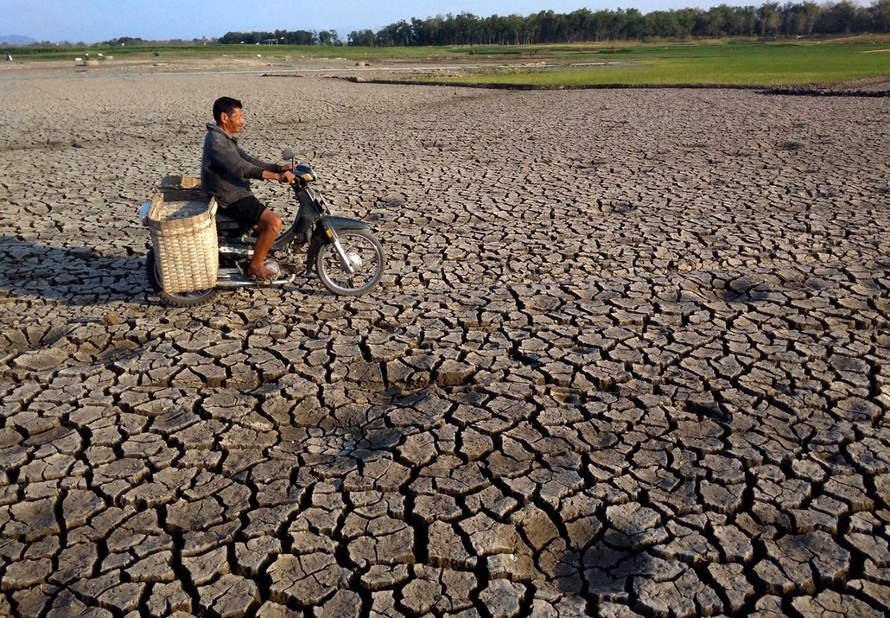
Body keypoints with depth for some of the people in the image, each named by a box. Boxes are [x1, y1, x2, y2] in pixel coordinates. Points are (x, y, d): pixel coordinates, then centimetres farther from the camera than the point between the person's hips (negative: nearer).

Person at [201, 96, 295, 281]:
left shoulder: (224, 138, 13)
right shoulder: (216, 141, -21)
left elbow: (247, 160, 13)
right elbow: (242, 168, -30)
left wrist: (279, 168, 2)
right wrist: (278, 176, -34)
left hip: (234, 194, 11)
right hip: (230, 199, -11)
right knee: (274, 223, -19)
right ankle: (255, 266, -7)